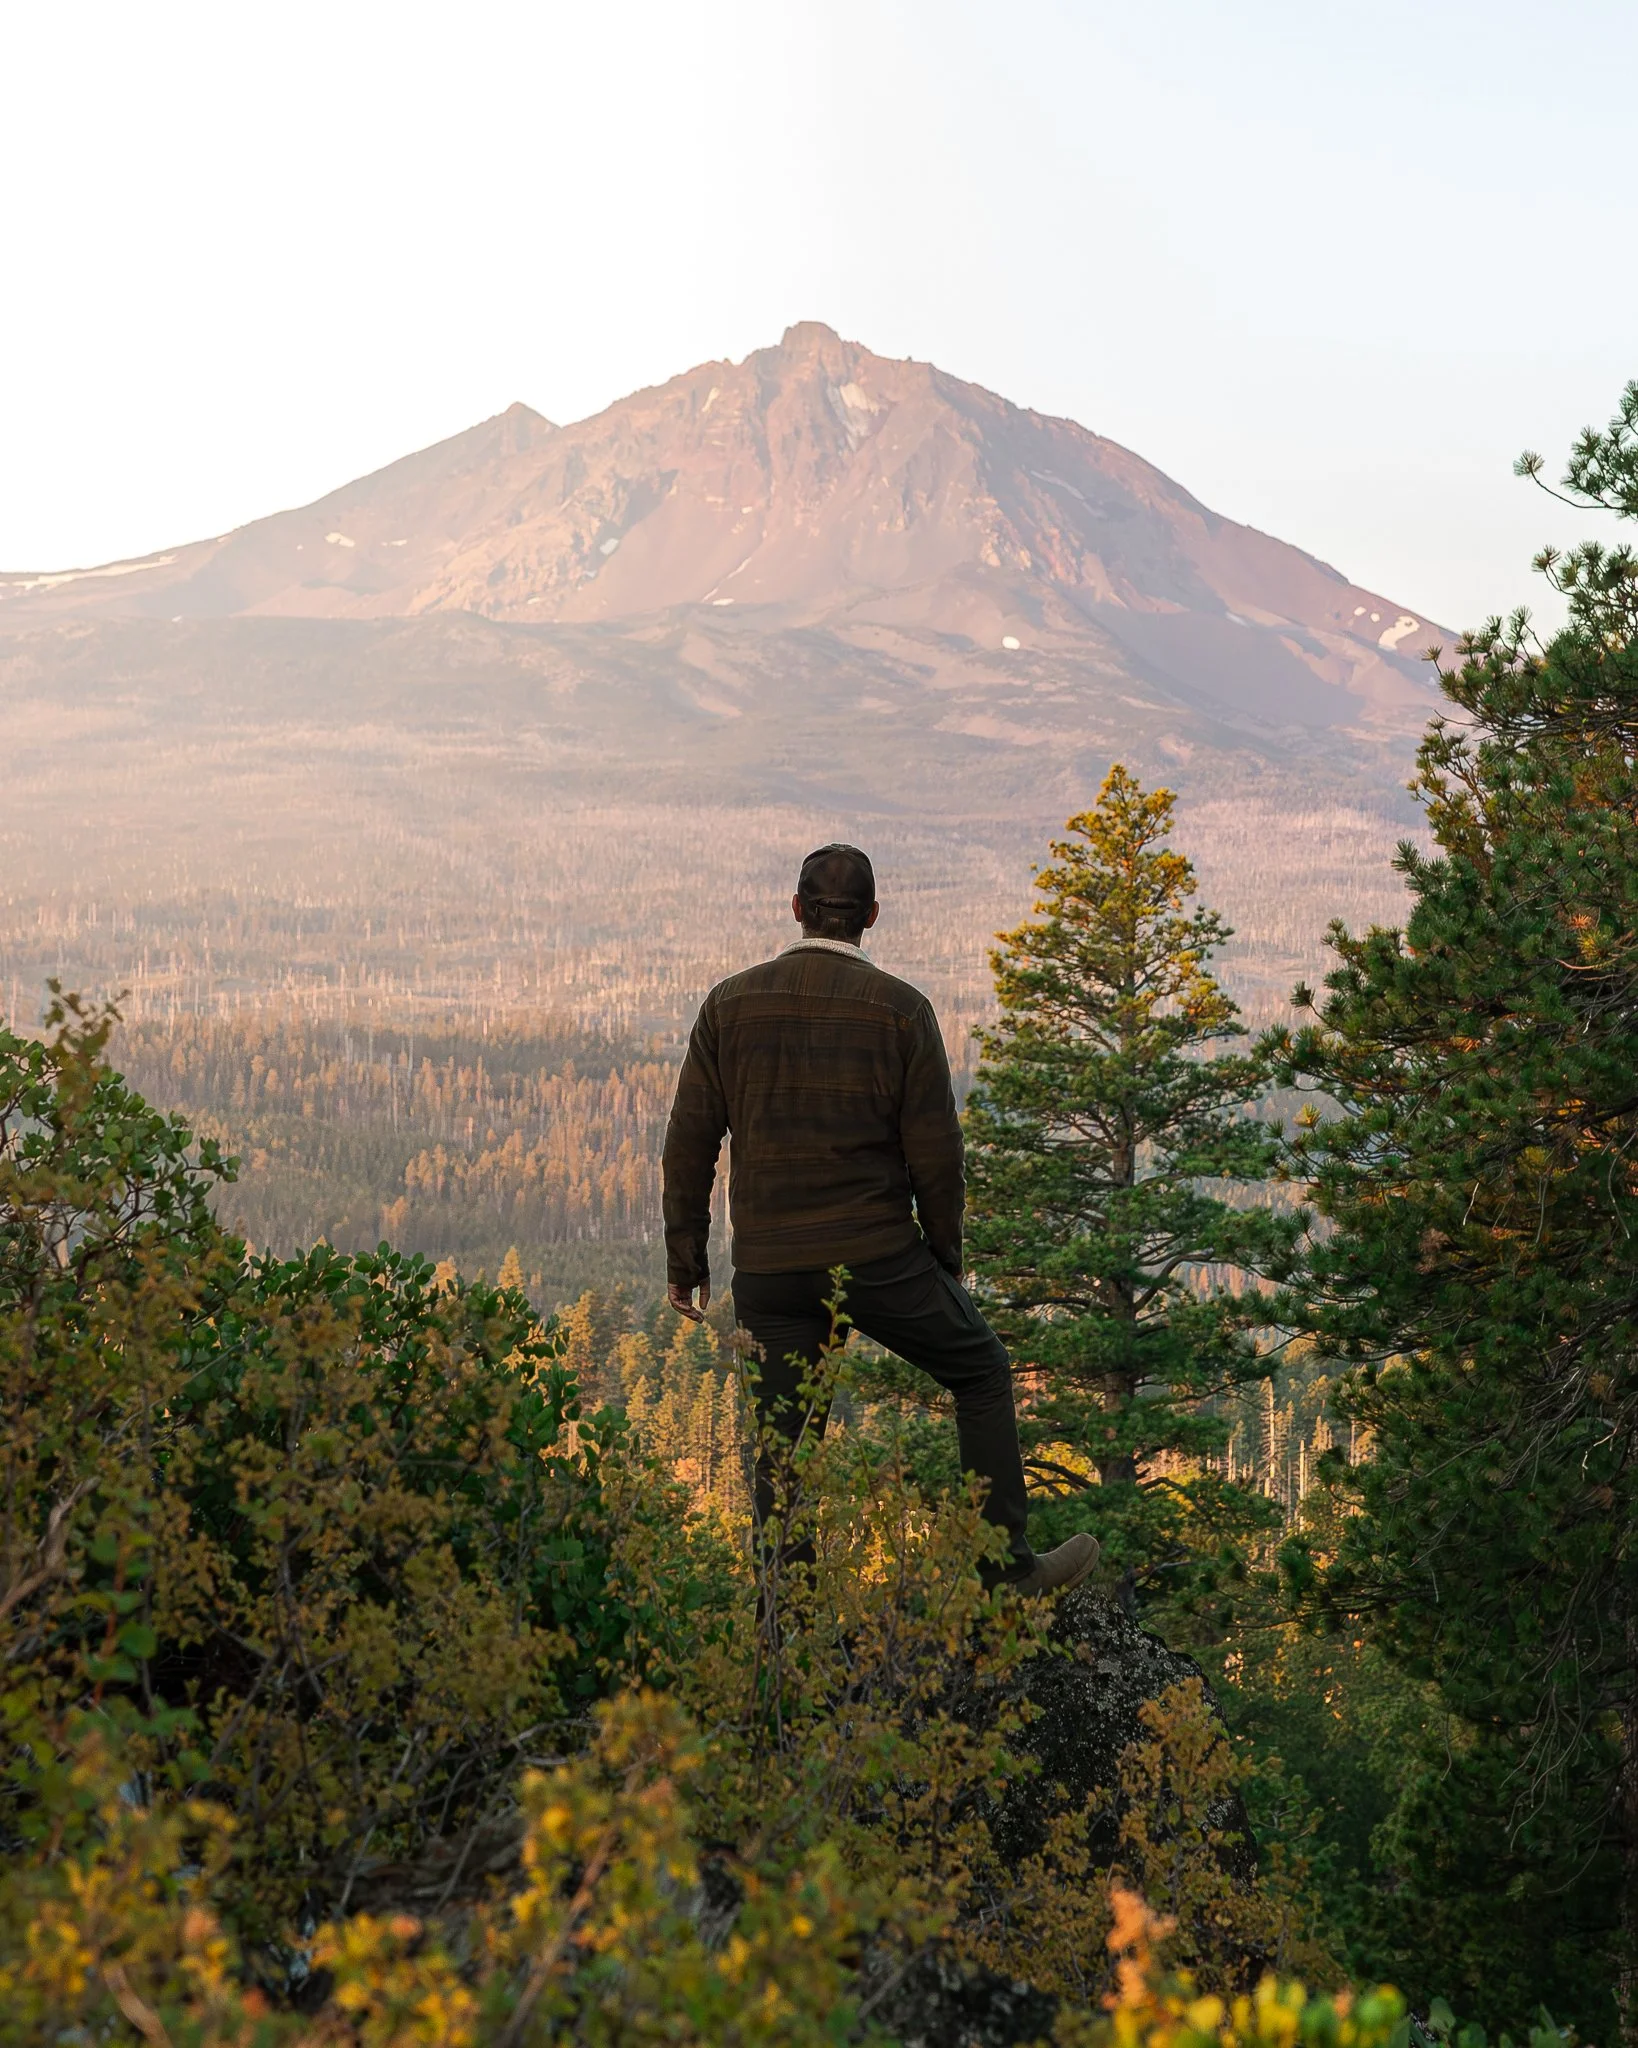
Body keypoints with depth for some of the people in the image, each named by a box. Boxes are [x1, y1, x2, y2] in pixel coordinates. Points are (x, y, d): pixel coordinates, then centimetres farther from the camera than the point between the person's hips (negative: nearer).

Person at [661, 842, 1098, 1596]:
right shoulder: (901, 1009, -4)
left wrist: (685, 1259, 9)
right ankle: (1009, 1566, 20)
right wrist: (946, 1257, 9)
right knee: (981, 1371, 18)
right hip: (878, 1257, -2)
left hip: (769, 1271, 2)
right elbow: (935, 1152, -4)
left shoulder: (729, 1003, 2)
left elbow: (690, 1141, 1)